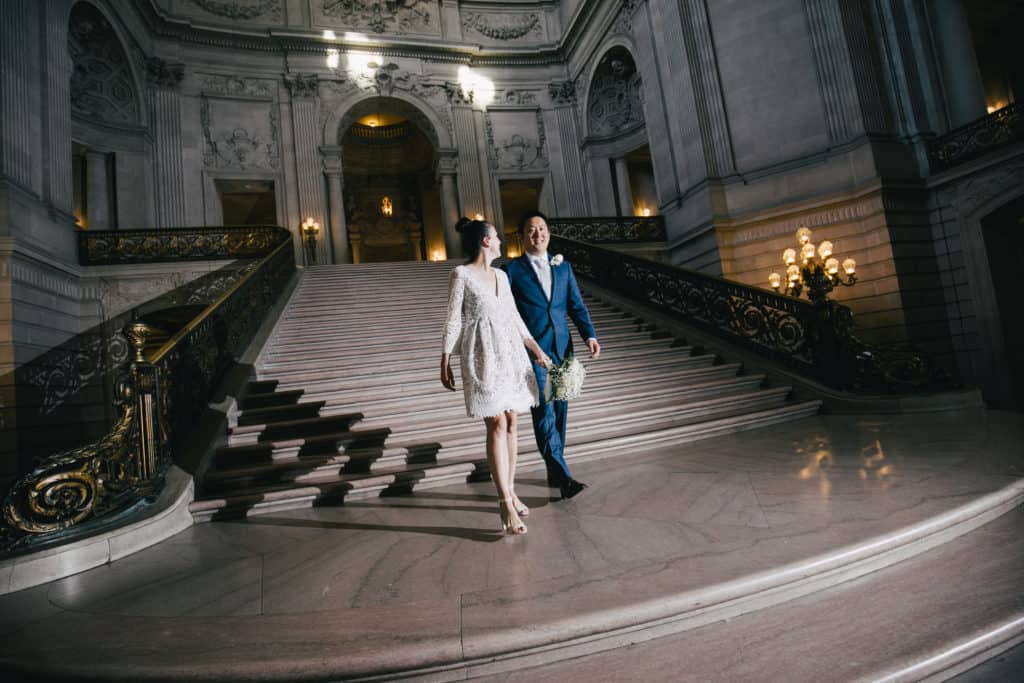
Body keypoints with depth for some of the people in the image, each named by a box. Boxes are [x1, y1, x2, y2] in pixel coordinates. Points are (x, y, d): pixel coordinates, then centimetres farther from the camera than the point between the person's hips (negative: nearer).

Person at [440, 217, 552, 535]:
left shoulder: (501, 275, 14)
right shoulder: (461, 274, -4)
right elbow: (453, 320, -5)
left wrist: (537, 349, 15)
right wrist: (445, 363, -6)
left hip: (510, 352, 6)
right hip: (482, 355, -6)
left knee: (511, 423, 7)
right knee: (497, 426, -9)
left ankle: (510, 493, 19)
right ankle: (506, 504, -3)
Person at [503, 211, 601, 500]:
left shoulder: (563, 268, 14)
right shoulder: (512, 269, 1)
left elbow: (576, 305, 9)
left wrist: (590, 336, -5)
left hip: (561, 349, 5)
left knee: (560, 410, 10)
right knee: (544, 412, -10)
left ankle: (554, 471, 24)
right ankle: (562, 476, -7)